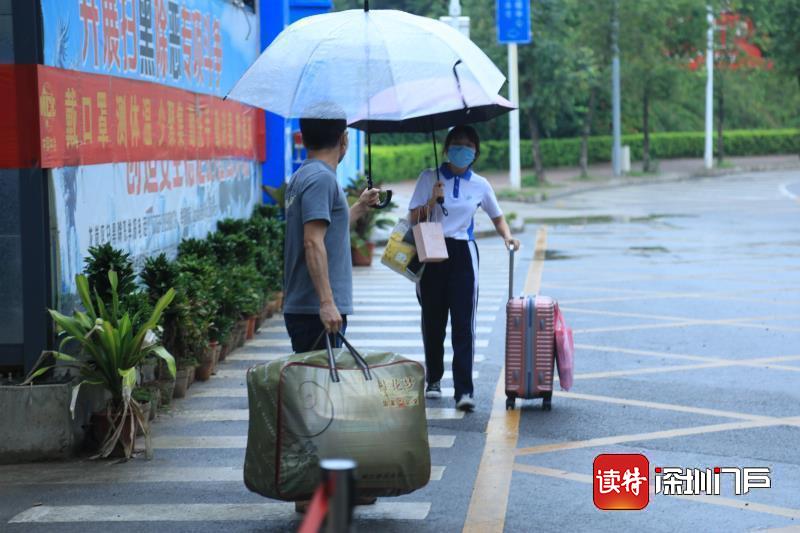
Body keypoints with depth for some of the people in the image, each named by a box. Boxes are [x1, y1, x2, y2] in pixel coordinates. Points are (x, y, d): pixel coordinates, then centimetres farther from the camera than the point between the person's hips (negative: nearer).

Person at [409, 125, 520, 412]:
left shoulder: (480, 185, 6)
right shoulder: (429, 178, 3)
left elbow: (497, 216, 20)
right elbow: (413, 219, 2)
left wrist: (508, 236, 2)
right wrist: (432, 201, -14)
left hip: (463, 255, 0)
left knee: (463, 324, -9)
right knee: (433, 321, 10)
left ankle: (464, 390, -11)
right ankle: (433, 380, 28)